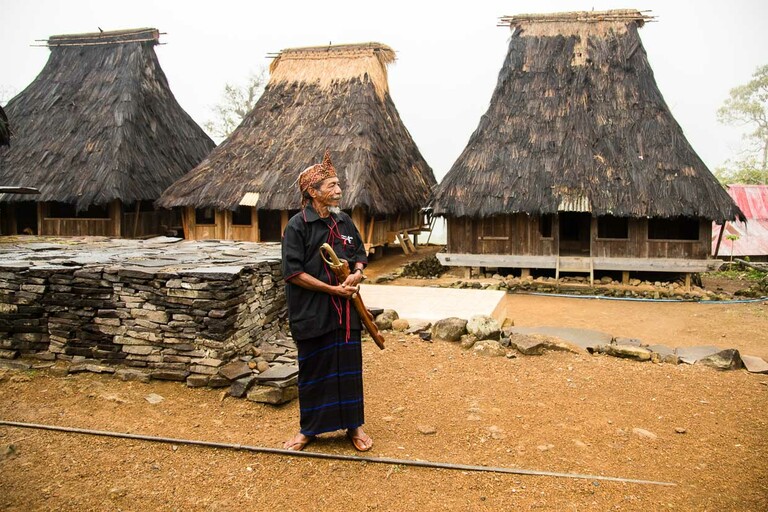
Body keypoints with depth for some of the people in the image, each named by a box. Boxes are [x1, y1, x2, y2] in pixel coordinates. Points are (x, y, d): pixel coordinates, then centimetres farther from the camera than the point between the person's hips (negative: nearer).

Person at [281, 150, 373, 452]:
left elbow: (360, 255, 17)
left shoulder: (344, 222, 7)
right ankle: (308, 429, 26)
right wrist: (332, 289, -16)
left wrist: (357, 273, -6)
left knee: (349, 367, 10)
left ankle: (354, 425, 26)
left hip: (346, 311, 4)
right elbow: (292, 271, -13)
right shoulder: (297, 226, -9)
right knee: (313, 370, 8)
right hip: (312, 313, -4)